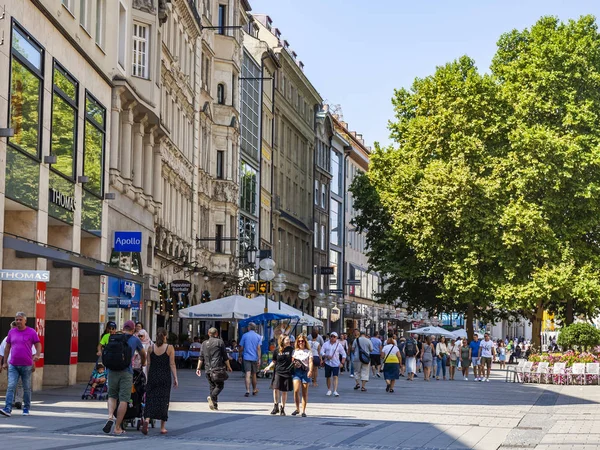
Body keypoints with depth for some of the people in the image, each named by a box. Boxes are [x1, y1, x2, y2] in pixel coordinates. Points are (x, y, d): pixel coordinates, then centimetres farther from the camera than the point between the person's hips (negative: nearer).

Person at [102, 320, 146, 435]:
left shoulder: (112, 338, 12)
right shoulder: (135, 340, 5)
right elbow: (143, 354, 22)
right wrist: (143, 363, 44)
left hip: (112, 372, 3)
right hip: (126, 373, -3)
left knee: (112, 396, 19)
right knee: (123, 400, 1)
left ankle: (110, 417, -6)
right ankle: (118, 428, 1)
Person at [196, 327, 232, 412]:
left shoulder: (204, 343, 13)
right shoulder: (220, 342, 0)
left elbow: (201, 357, 10)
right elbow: (225, 356, 0)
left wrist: (199, 368, 11)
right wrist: (228, 366, 8)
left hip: (208, 369, 5)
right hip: (218, 368, -5)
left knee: (212, 386, 11)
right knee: (220, 385, 0)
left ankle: (214, 405, 7)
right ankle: (212, 397, -25)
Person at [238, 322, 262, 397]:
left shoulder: (245, 335, 0)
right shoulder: (258, 336, 3)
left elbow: (241, 347, 3)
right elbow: (258, 348, -5)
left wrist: (240, 356, 16)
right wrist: (259, 359, -6)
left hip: (246, 357, -2)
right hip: (255, 358, 2)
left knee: (248, 374, -9)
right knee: (254, 374, 15)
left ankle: (247, 391, -21)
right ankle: (254, 390, 29)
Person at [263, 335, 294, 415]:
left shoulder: (291, 349, 0)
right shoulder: (277, 350, 2)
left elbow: (294, 361, 8)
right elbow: (274, 361, 12)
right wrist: (269, 367, -3)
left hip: (288, 373, 0)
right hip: (278, 372, 0)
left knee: (284, 391, 5)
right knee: (276, 388, -13)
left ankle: (282, 409, 19)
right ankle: (276, 406, 5)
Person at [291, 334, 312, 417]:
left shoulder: (308, 352, 9)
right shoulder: (295, 351, 14)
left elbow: (310, 362, -3)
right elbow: (292, 361, 7)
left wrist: (310, 370, -19)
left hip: (305, 372, -1)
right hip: (296, 371, 1)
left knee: (304, 393, 1)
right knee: (296, 390, -14)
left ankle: (303, 411, 6)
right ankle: (297, 409, 0)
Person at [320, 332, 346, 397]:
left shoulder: (338, 345, 3)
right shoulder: (326, 344, 6)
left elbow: (343, 354, 7)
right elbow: (321, 352, 1)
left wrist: (342, 361, -7)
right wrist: (326, 356, -17)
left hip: (336, 364, -2)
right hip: (327, 363, 2)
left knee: (335, 377, -13)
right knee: (328, 377, 9)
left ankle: (335, 391, -17)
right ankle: (329, 390, 25)